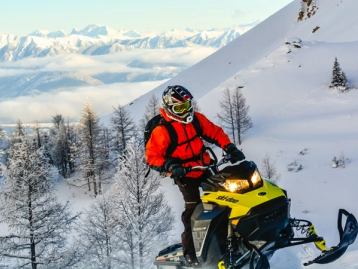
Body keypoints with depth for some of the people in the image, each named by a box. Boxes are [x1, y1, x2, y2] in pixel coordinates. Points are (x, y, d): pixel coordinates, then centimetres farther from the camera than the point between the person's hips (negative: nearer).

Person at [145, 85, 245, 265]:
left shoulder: (196, 119, 1)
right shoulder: (162, 131, -16)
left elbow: (215, 132, 10)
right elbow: (152, 156, -16)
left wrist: (230, 148, -3)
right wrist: (170, 166, -30)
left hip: (206, 169, 6)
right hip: (185, 176, -6)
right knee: (193, 210, -11)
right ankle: (189, 251, -2)